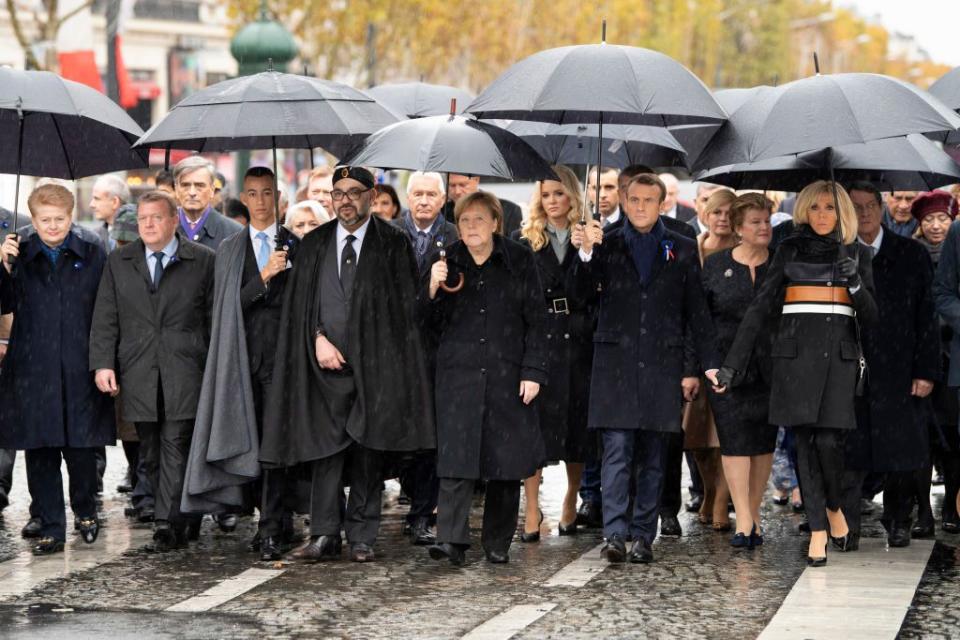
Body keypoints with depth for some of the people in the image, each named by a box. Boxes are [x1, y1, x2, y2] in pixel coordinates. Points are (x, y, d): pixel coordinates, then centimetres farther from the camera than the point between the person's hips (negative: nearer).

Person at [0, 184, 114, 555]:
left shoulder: (93, 257, 6)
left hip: (80, 371, -1)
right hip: (32, 372, 1)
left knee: (81, 448, 1)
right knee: (40, 453, 2)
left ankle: (85, 510, 25)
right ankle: (51, 528, 10)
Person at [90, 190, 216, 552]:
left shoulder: (202, 261, 4)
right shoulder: (119, 263, 12)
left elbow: (215, 317, 4)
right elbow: (105, 318, 9)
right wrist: (103, 363, -2)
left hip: (185, 373, -3)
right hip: (138, 374, 3)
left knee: (176, 447, -10)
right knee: (151, 453, 6)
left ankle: (168, 523, -11)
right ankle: (181, 515, 16)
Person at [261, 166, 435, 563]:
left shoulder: (392, 244, 4)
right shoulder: (314, 245, 13)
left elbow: (404, 304, 1)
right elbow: (300, 302, 9)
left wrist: (380, 356, -6)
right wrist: (319, 339, -6)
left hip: (374, 364, -2)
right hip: (326, 365, 2)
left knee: (368, 450, 1)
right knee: (326, 449, -3)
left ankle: (362, 537, 7)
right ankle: (325, 536, -1)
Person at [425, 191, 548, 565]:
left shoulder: (519, 261, 4)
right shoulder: (447, 263, 9)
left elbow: (536, 320, 2)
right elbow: (434, 324, 10)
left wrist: (533, 371, -5)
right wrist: (434, 290, -8)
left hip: (507, 374, 0)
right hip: (459, 373, 0)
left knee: (506, 461, 3)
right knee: (456, 456, -11)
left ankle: (498, 542, 13)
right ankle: (451, 539, -15)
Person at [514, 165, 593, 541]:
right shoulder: (523, 241, 8)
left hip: (577, 341, 1)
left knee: (577, 422, 5)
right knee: (533, 423, -5)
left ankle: (571, 502, 21)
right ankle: (532, 511, -4)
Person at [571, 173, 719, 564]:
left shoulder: (682, 250, 10)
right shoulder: (606, 246, 9)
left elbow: (697, 313, 9)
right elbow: (582, 297, 0)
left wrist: (705, 367, 3)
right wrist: (585, 254, -16)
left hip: (662, 363, 1)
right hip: (616, 361, -1)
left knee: (653, 457, 4)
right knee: (617, 451, -9)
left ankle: (642, 536, 8)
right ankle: (614, 534, -12)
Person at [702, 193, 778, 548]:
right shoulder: (715, 264, 5)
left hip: (769, 368, 2)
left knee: (764, 441, 5)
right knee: (734, 439, -8)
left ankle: (753, 515, 15)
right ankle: (744, 521, -10)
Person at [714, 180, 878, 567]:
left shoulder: (856, 254, 10)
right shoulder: (790, 250, 7)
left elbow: (870, 316, 7)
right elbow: (761, 308, 3)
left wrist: (855, 284, -14)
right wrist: (732, 365, -3)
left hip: (839, 356, 0)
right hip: (796, 355, 0)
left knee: (829, 440, -12)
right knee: (805, 440, -3)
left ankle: (834, 507, 15)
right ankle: (818, 529, 3)